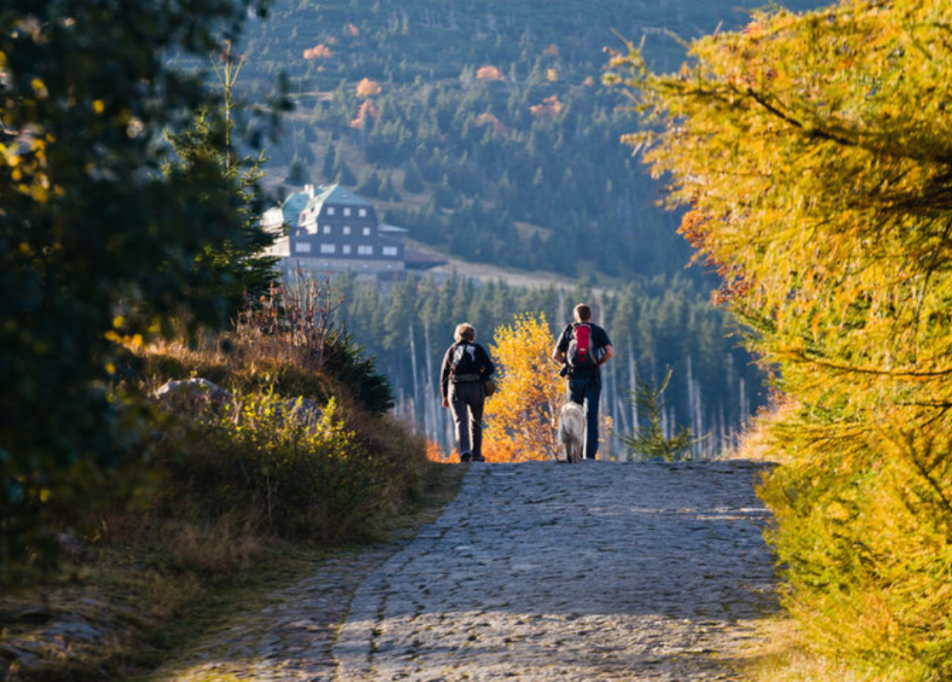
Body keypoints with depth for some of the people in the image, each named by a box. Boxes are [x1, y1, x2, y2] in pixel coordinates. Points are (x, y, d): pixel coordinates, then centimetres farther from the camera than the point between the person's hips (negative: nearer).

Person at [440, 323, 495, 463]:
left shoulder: (452, 350, 11)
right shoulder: (478, 349, 7)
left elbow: (444, 374, 10)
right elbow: (490, 368, -3)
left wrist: (444, 396, 16)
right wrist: (480, 377, 14)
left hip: (456, 389, 0)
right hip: (476, 388, 0)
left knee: (460, 421, -6)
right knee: (476, 422, 16)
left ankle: (464, 451, -28)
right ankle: (476, 454, 22)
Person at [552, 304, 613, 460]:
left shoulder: (569, 330, 7)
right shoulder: (598, 331, 5)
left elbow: (555, 355, 2)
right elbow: (610, 352, -9)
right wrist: (599, 363, 5)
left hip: (574, 377, 1)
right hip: (592, 378, 0)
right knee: (591, 416, -1)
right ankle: (590, 454, -9)